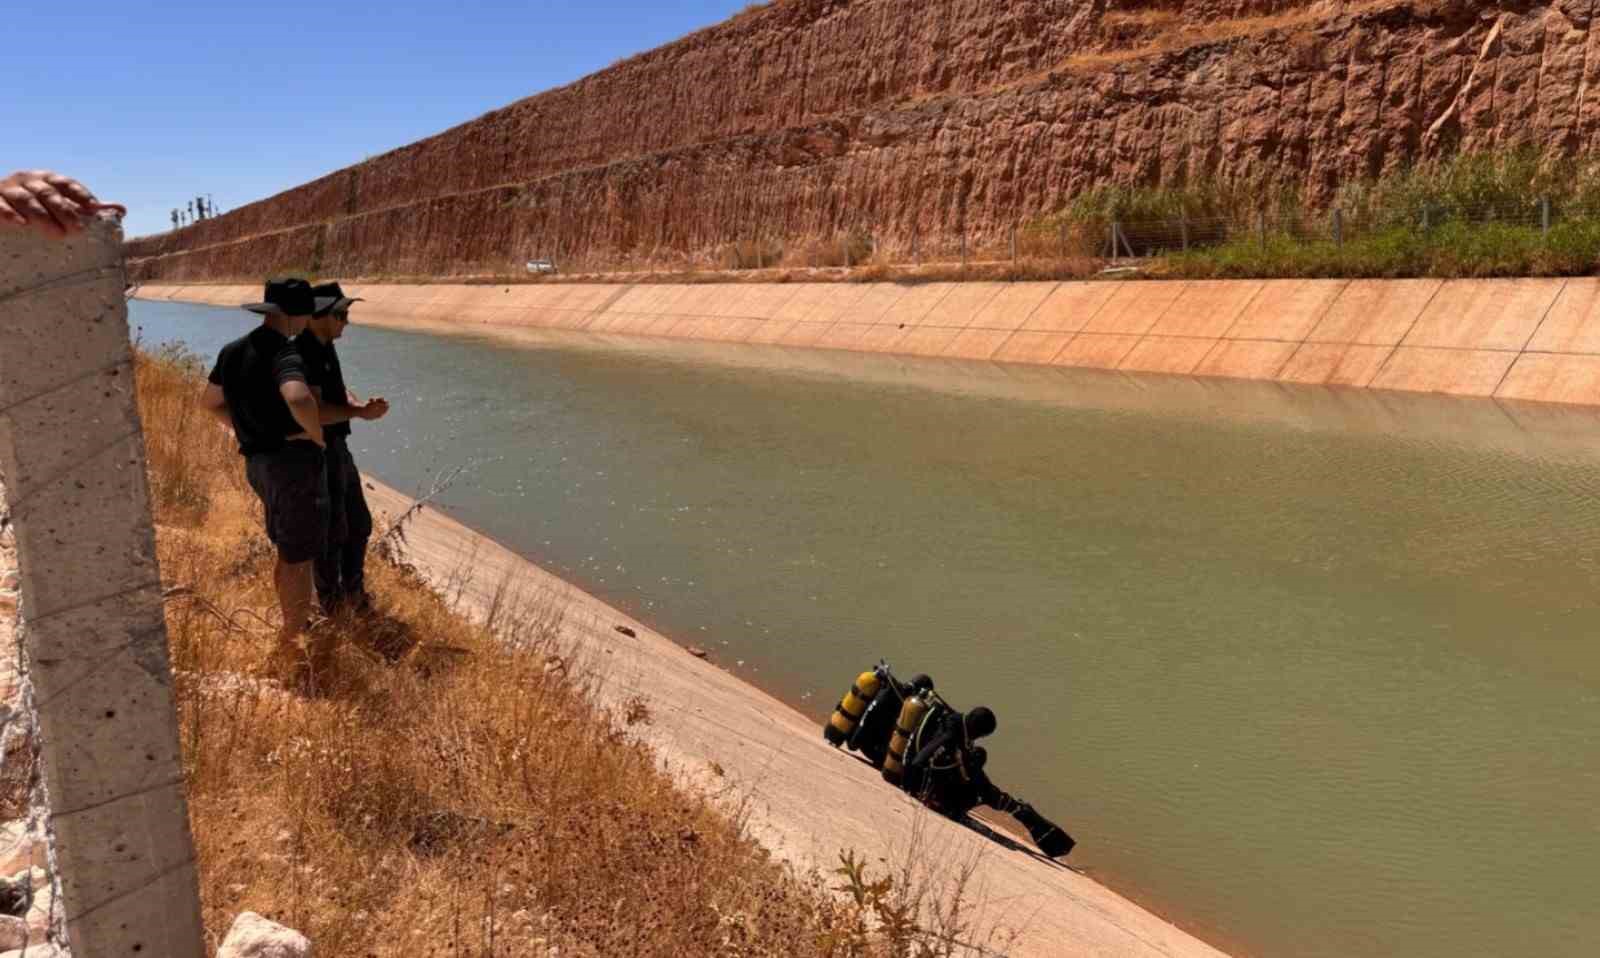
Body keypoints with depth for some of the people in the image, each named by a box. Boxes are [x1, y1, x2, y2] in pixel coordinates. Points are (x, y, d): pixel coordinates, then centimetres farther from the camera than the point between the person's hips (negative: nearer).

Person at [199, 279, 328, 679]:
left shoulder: (232, 352, 8)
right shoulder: (284, 355, -20)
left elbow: (209, 402, 21)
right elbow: (299, 399, -41)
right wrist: (318, 435, -22)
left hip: (259, 462, 9)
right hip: (294, 462, -9)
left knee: (288, 553, 23)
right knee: (299, 560, 3)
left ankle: (296, 631, 39)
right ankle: (292, 652, 13)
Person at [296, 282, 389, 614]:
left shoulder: (325, 348, 9)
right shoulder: (303, 354, -22)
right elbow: (315, 411, -27)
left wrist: (362, 406, -12)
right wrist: (360, 412, -19)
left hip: (337, 449, 10)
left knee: (359, 524, 18)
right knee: (331, 530, 4)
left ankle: (353, 591, 33)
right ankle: (331, 601, 22)